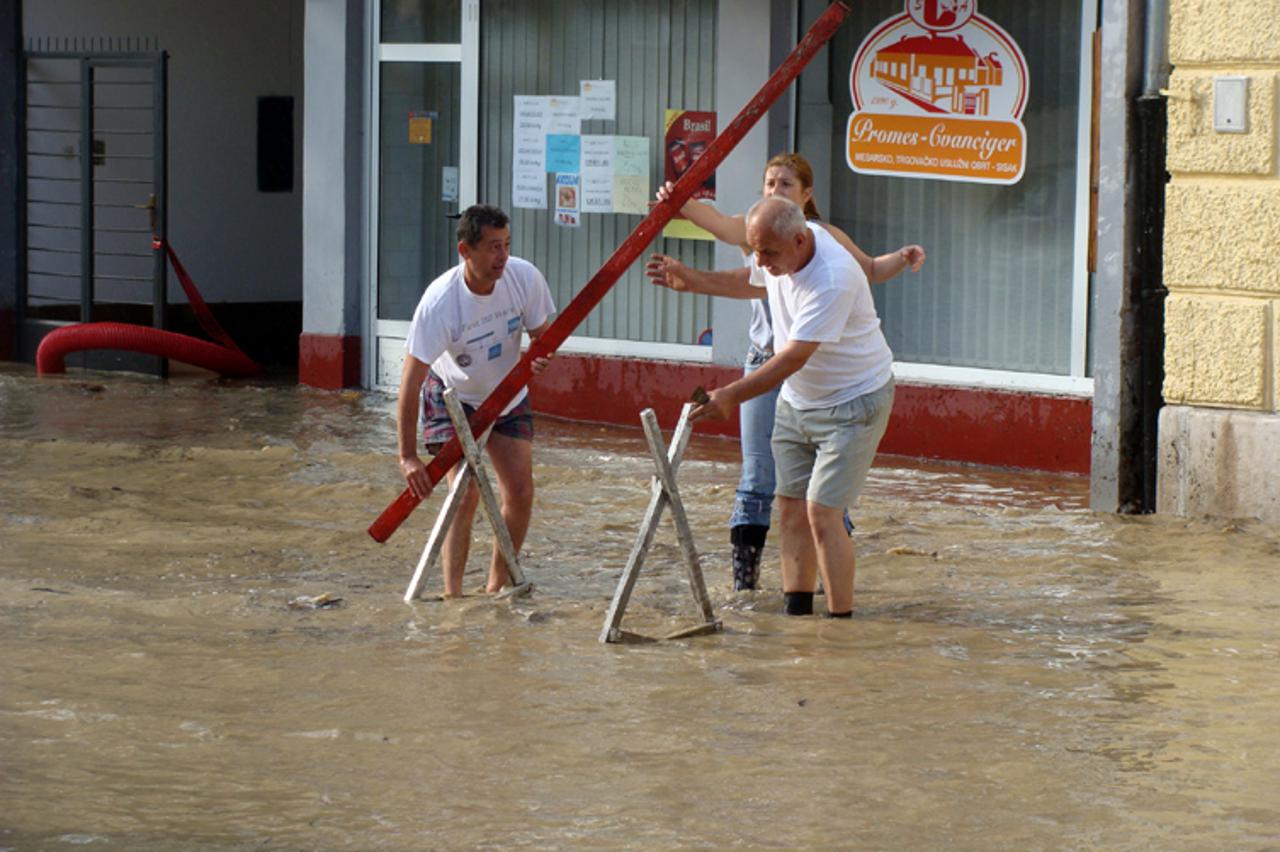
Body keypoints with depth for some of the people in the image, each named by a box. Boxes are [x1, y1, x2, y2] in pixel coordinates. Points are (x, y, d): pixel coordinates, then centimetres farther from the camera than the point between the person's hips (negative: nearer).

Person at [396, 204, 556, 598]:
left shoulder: (525, 277, -22)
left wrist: (539, 358, -30)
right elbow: (411, 381, -32)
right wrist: (407, 457, -36)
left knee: (520, 494, 0)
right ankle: (452, 595, -14)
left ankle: (498, 585, 19)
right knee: (466, 494, -17)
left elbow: (542, 334, -4)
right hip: (452, 396, -4)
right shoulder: (440, 301, -34)